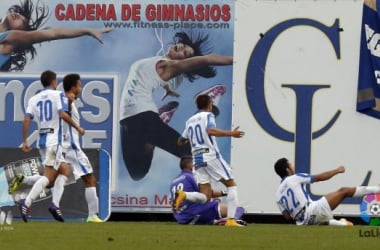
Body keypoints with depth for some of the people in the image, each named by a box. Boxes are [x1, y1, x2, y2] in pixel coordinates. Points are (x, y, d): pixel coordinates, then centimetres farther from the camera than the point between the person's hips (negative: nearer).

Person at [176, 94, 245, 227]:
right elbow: (211, 130, -20)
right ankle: (231, 220, -10)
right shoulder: (208, 116, 2)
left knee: (206, 197, 2)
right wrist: (231, 133, -19)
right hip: (211, 156, -6)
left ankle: (184, 195, -26)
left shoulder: (190, 121, 20)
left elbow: (180, 142, 29)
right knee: (231, 185, 4)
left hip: (197, 159, 6)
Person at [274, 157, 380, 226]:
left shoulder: (278, 194, 14)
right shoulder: (294, 178, -2)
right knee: (343, 191, 1)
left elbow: (287, 216, 12)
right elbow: (320, 177, 0)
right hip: (312, 211, -6)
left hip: (303, 222, 6)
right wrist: (337, 170, 13)